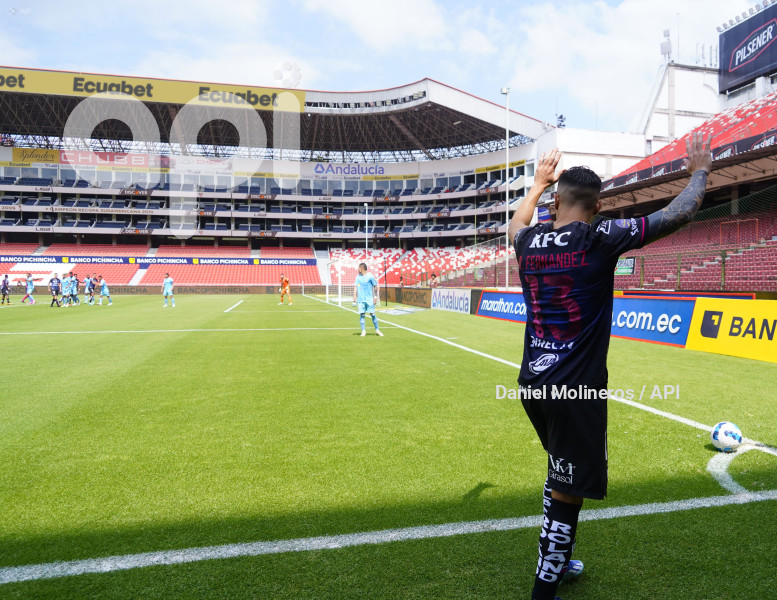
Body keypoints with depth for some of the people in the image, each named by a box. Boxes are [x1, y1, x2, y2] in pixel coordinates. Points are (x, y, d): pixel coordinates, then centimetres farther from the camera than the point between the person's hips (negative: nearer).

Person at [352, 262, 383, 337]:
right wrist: (354, 297, 5)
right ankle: (363, 331, 6)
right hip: (360, 299, 3)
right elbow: (355, 287, 12)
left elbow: (375, 287, 1)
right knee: (361, 315, -1)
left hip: (369, 299, -3)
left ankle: (377, 330, 10)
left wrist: (375, 297, -5)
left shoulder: (370, 276, -3)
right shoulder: (358, 277, 10)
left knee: (372, 314, -2)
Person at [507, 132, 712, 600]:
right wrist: (701, 171, 14)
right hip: (576, 390, -7)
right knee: (568, 491, 6)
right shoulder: (600, 237, -12)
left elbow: (519, 221, 29)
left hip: (533, 385, 7)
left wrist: (539, 182, 41)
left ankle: (554, 558, 41)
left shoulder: (529, 241, 3)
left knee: (561, 471, 27)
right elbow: (679, 214, -4)